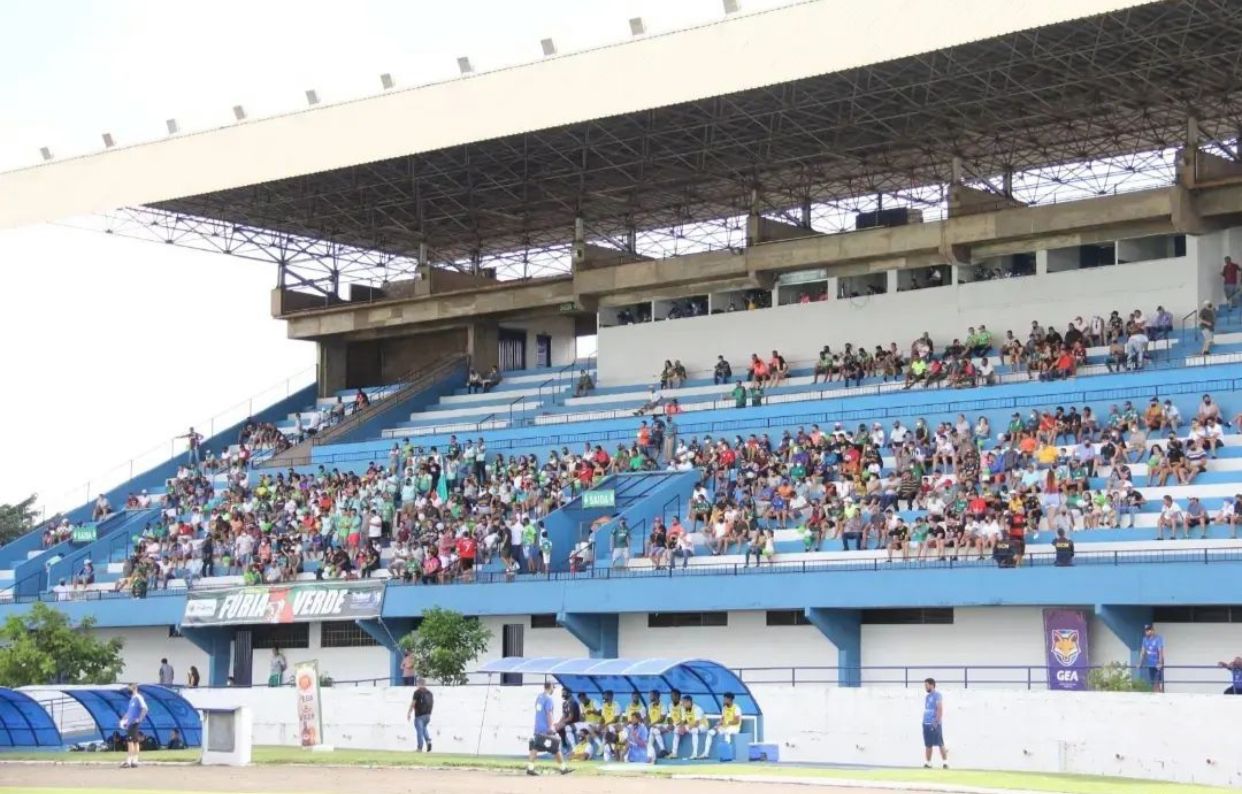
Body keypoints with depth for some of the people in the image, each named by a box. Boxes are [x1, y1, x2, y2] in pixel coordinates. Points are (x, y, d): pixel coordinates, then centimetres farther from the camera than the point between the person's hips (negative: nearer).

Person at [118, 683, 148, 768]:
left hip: (134, 723, -9)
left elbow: (144, 709, -20)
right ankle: (134, 761, 10)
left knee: (130, 741, -12)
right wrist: (123, 720, 22)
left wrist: (140, 719, -24)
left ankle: (128, 761, -15)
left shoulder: (138, 698, -10)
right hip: (130, 723, 9)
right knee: (135, 741, 9)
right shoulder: (132, 699, 18)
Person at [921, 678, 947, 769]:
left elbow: (940, 709, -13)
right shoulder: (927, 697, 18)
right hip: (926, 724, 8)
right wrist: (924, 721, 15)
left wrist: (936, 722, -19)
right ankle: (927, 763, 8)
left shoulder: (937, 696, -6)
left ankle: (945, 762, -4)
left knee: (940, 744, -6)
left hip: (935, 724, -8)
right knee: (928, 745, 6)